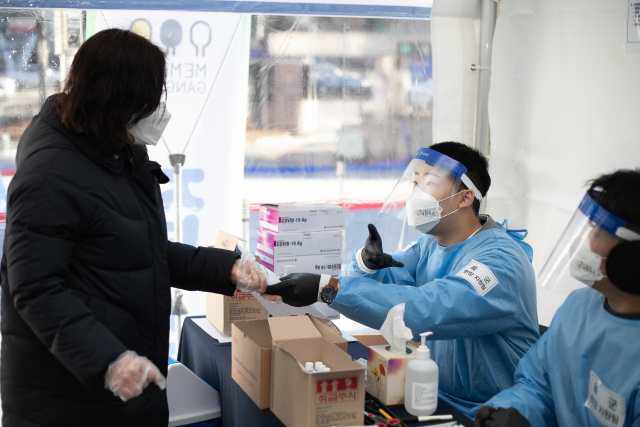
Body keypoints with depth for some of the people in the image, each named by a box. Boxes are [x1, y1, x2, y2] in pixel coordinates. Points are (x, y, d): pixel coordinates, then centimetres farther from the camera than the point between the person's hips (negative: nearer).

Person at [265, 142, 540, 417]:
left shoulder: (500, 259, -21)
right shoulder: (432, 246, 9)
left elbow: (426, 310, -34)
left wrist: (327, 288, -39)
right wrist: (366, 262, -17)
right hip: (434, 396, 7)